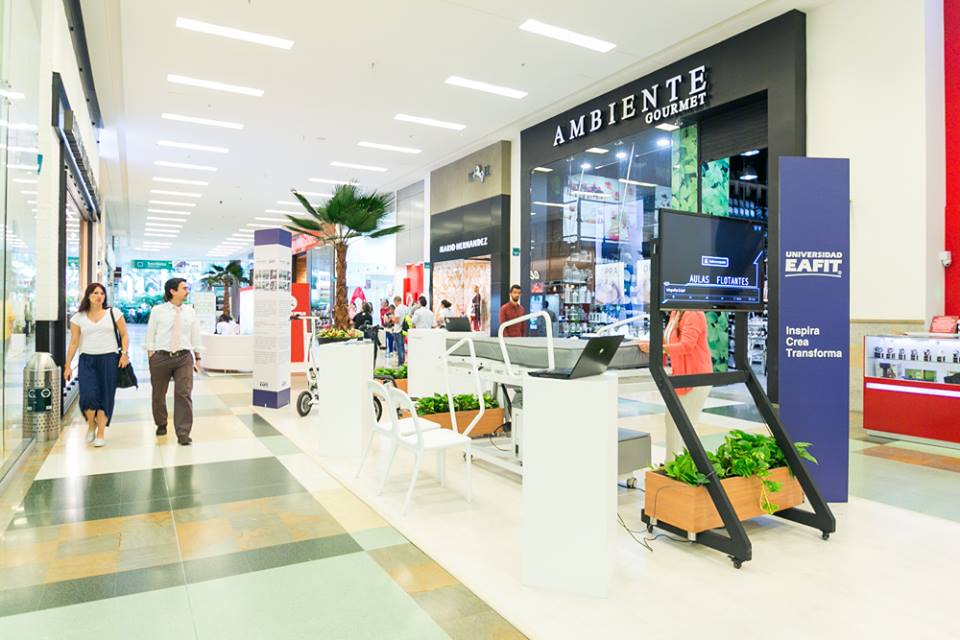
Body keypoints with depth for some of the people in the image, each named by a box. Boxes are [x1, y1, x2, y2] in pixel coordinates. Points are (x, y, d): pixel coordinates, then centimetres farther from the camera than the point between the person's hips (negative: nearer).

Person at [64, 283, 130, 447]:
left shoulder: (114, 313, 3)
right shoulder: (78, 317, 6)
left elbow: (124, 335, 6)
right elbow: (74, 343, 8)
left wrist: (124, 353, -7)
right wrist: (68, 365, 5)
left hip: (109, 360, -1)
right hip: (87, 360, 1)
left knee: (105, 397, 0)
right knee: (88, 396, -11)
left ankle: (101, 434, 13)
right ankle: (91, 424, 20)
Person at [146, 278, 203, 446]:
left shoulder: (190, 311, 6)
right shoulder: (157, 310, 0)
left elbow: (195, 335, 11)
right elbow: (150, 335, 3)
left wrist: (197, 358, 11)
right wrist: (151, 357, -2)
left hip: (184, 357, 1)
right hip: (161, 357, 0)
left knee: (184, 394, -9)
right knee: (159, 394, 14)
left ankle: (183, 434, -5)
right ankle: (161, 424, 38)